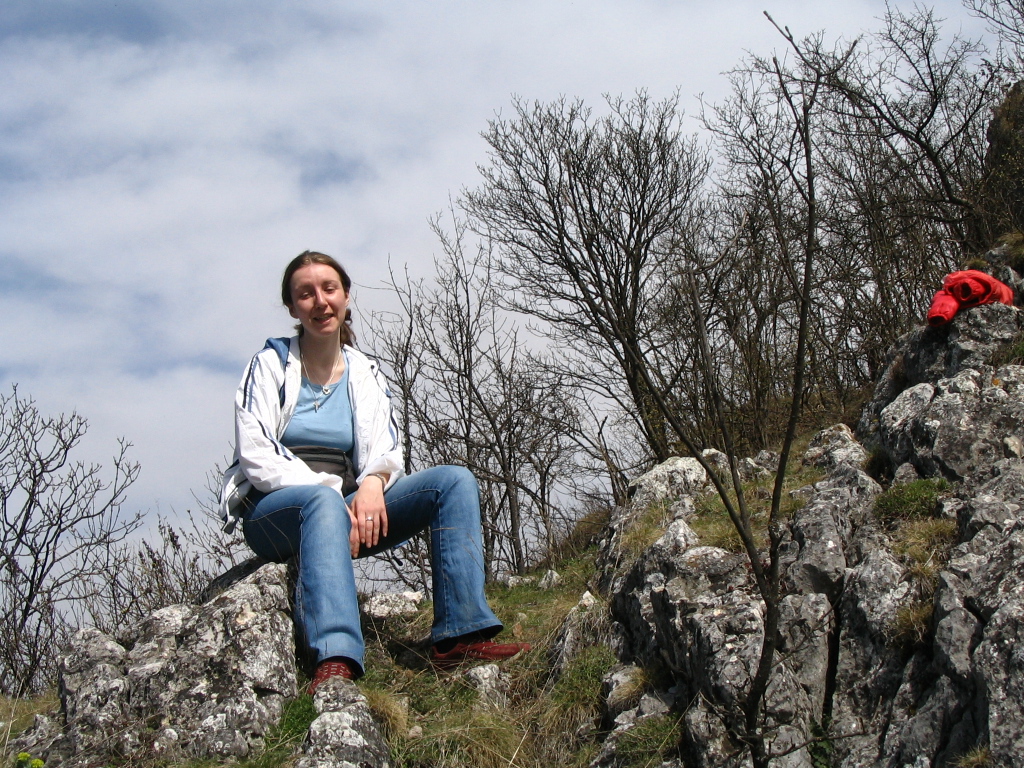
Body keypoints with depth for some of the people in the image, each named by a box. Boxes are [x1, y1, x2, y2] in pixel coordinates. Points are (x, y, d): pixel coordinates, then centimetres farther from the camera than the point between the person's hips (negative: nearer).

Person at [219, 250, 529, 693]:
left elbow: (383, 451, 3)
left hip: (342, 509, 5)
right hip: (272, 514, -4)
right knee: (324, 501, -41)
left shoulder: (365, 375, 14)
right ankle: (335, 662, -58)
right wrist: (326, 489, -23)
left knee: (455, 481, -15)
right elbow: (255, 455, -10)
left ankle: (460, 635, -27)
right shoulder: (271, 363, 1)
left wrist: (373, 482, -22)